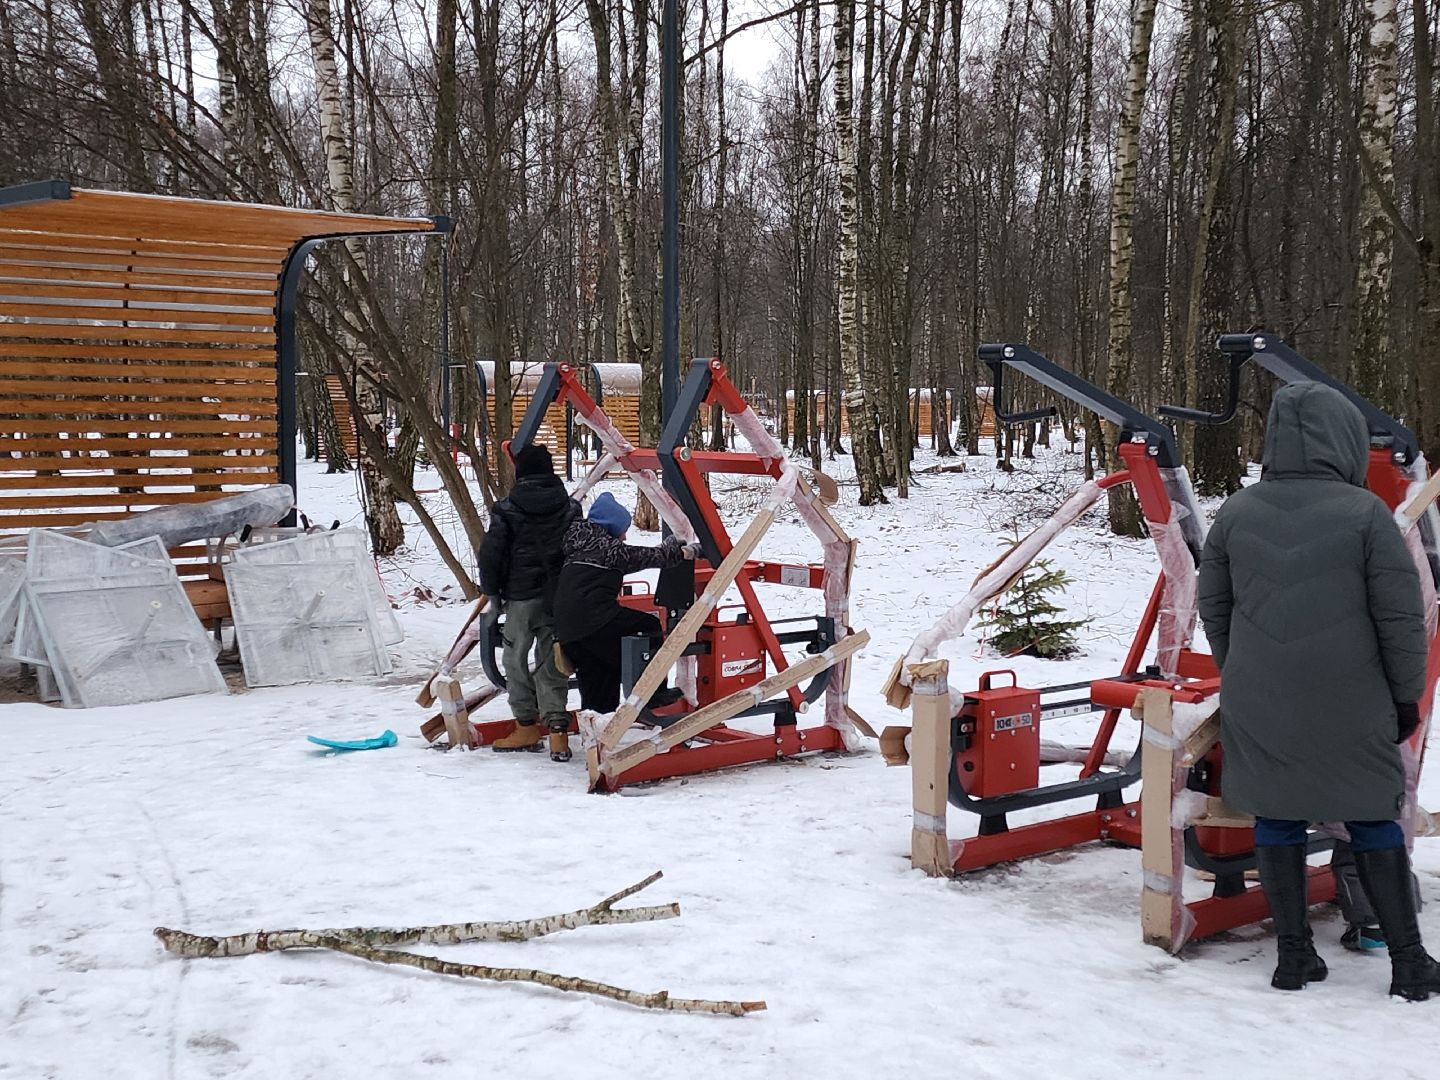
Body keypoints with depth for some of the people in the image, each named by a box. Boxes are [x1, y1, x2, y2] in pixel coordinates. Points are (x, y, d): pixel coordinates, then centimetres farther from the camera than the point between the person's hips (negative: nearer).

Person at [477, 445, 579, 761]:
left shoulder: (507, 510, -6)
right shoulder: (570, 508, 3)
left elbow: (491, 554, -5)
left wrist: (491, 591, 7)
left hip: (521, 594, -3)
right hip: (563, 597, 3)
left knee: (515, 656, 11)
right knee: (553, 660, 5)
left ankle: (527, 725, 16)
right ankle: (557, 728, -5)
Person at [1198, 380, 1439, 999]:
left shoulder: (1236, 513, 1)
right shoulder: (1364, 512, -10)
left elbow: (1213, 607, 10)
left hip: (1257, 709, 3)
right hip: (1350, 710, -2)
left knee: (1277, 820, 11)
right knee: (1373, 821, 10)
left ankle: (1294, 954, 16)